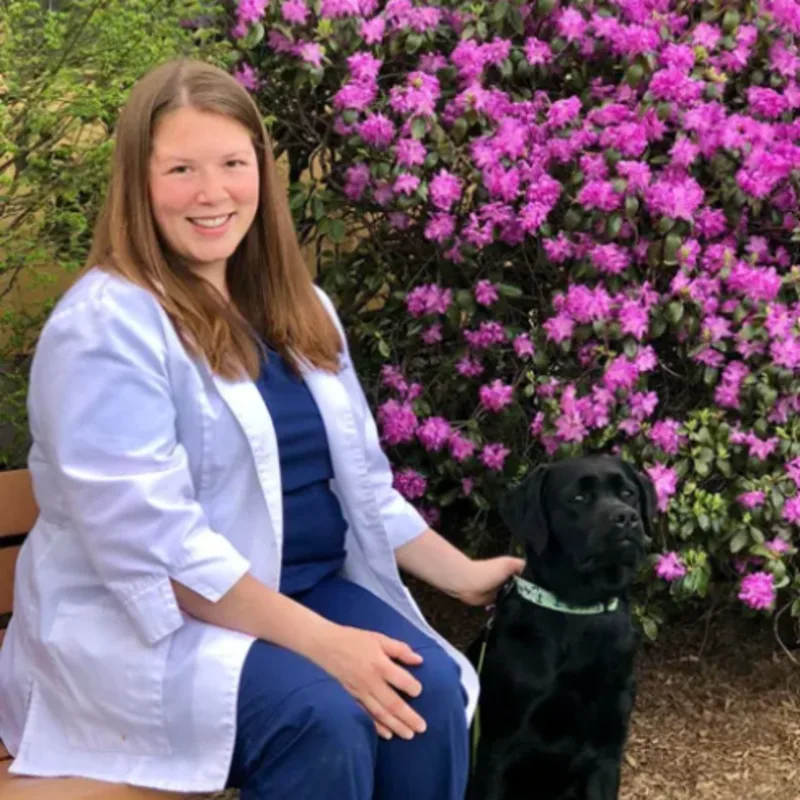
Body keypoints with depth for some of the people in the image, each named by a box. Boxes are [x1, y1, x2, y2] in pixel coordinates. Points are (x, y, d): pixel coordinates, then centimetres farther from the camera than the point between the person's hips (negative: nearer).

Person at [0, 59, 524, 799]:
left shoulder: (296, 309, 10)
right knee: (324, 719, -30)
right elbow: (151, 544, -23)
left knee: (434, 691, -19)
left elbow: (361, 481, 19)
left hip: (310, 588, 7)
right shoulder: (106, 327, -15)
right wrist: (320, 641, -26)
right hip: (143, 623, -6)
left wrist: (462, 574, 12)